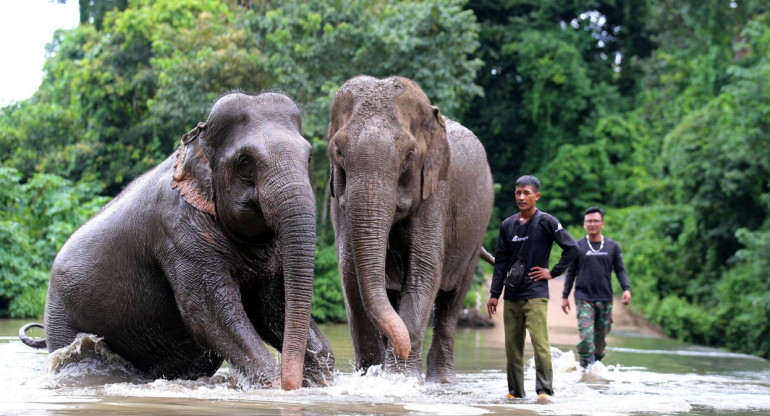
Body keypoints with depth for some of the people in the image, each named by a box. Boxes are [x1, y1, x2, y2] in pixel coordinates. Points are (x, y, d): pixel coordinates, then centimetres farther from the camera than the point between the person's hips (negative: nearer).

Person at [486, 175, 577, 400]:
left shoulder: (546, 222, -2)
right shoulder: (507, 225, 11)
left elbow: (572, 248, -1)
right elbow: (501, 261, 13)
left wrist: (552, 273, -3)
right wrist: (494, 293, 8)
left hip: (536, 295, -5)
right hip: (511, 296, 5)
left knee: (540, 343, -13)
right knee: (512, 346, 7)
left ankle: (544, 389, -11)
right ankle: (515, 391, 14)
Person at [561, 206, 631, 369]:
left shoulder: (612, 246, 8)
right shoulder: (578, 247, 5)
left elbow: (620, 270, 9)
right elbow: (571, 272, 9)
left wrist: (626, 289, -6)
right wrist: (565, 296, 7)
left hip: (605, 299, 2)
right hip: (583, 298, -2)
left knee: (601, 337, 5)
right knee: (586, 336, -15)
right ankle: (586, 368, -12)